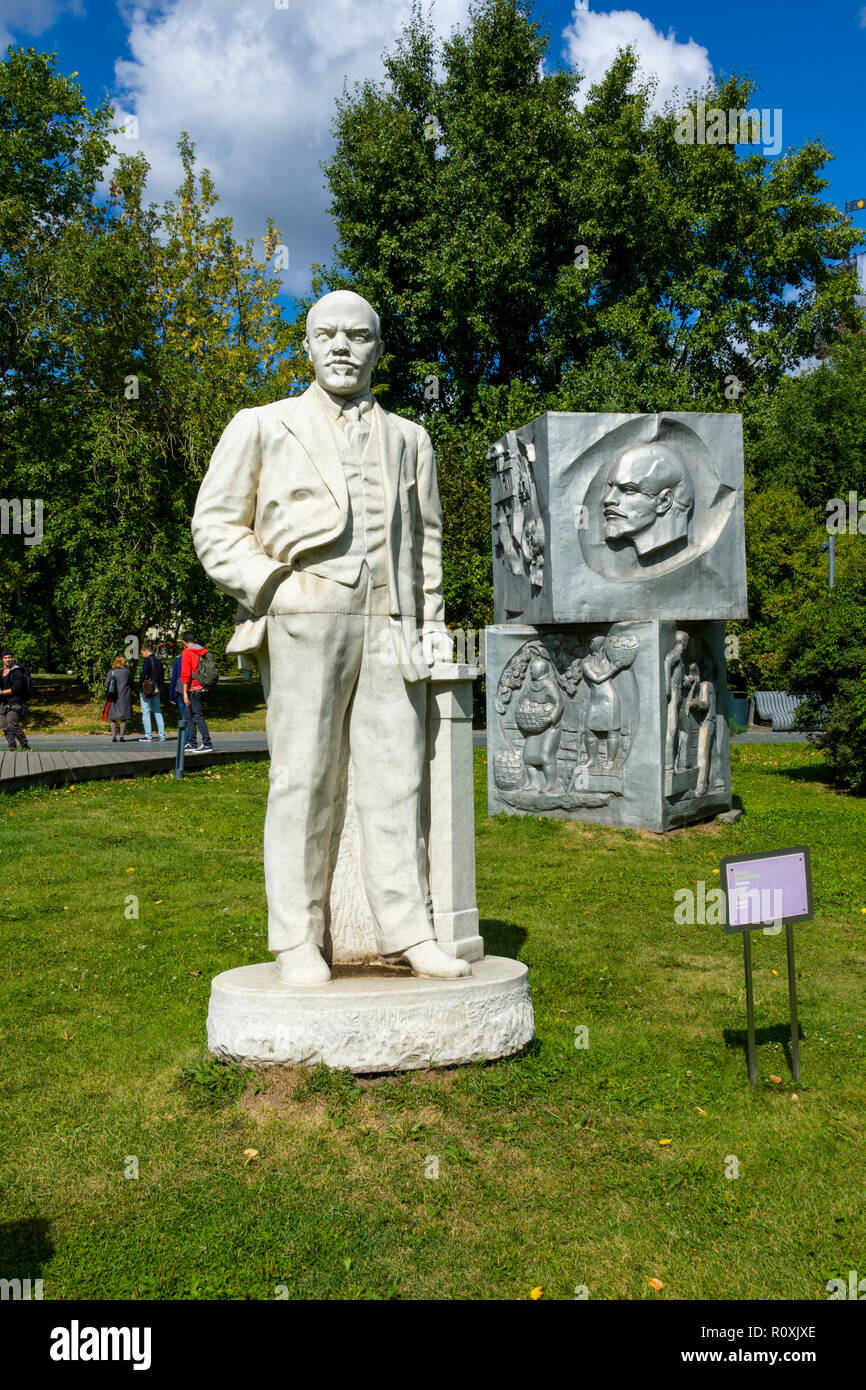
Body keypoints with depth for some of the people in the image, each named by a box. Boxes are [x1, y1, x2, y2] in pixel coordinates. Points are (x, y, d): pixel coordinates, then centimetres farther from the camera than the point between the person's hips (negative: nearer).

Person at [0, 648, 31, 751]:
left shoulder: (17, 672, -5)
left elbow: (16, 688, -14)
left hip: (14, 703, -7)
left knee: (13, 725, -17)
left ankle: (25, 747, -11)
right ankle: (12, 749, 6)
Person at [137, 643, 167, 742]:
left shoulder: (147, 660, -12)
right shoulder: (158, 660, 11)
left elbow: (143, 675, -15)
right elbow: (162, 675, 15)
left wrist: (139, 687, -5)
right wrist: (162, 690, 19)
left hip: (147, 690, -7)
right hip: (156, 690, 7)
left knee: (146, 712, -1)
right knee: (158, 712, 10)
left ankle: (148, 736, -2)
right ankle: (162, 735, 9)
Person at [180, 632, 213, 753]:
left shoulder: (187, 652, -8)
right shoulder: (203, 652, 14)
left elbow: (185, 674, -14)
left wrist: (185, 693, -15)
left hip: (193, 689, -8)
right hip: (202, 688, 8)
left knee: (198, 716, -6)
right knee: (189, 716, 16)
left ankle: (207, 744, -9)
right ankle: (192, 744, 18)